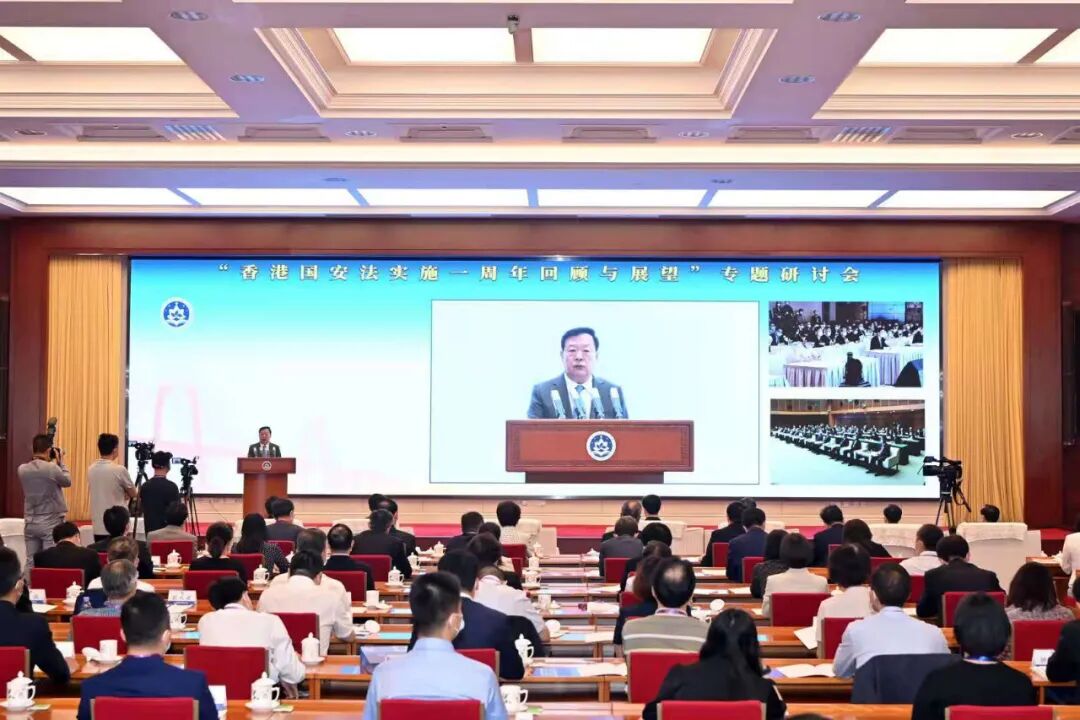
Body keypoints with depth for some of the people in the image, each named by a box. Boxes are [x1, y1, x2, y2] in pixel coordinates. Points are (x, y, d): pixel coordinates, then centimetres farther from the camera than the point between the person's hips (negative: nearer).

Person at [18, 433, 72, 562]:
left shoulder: (22, 469, -1)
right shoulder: (52, 468, -17)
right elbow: (67, 482, 1)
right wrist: (60, 462, 7)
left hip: (30, 523, 5)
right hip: (50, 523, -5)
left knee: (31, 563, 8)